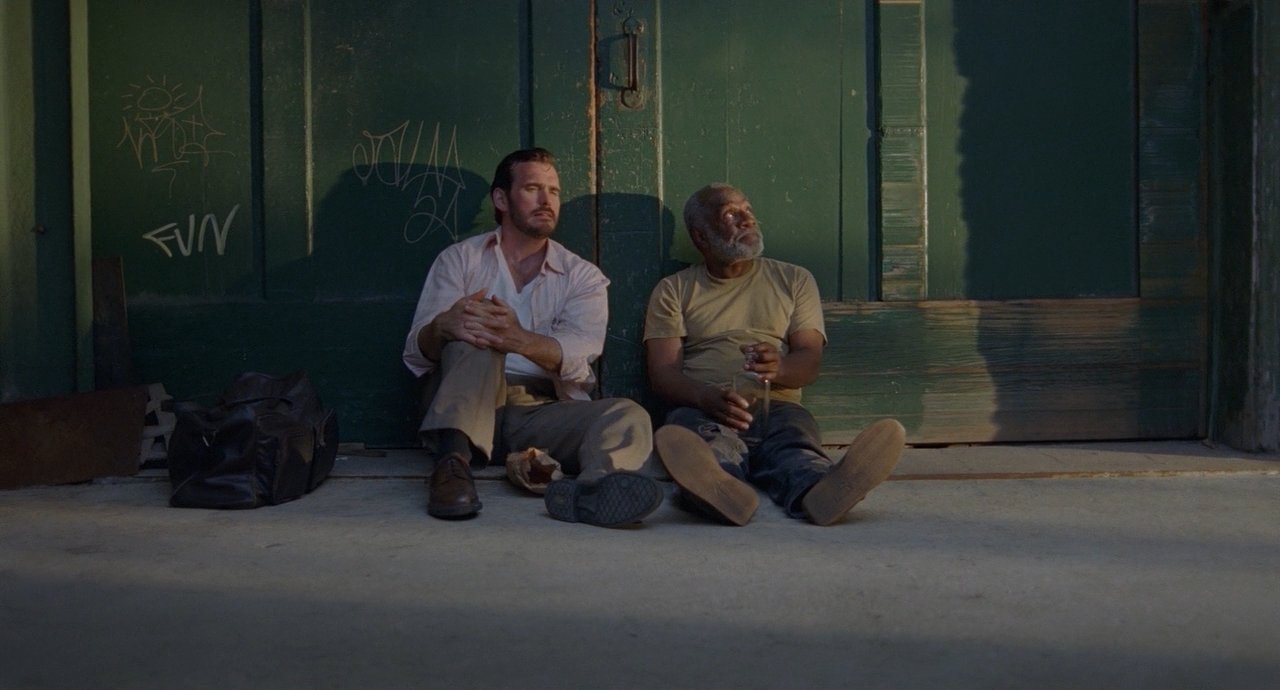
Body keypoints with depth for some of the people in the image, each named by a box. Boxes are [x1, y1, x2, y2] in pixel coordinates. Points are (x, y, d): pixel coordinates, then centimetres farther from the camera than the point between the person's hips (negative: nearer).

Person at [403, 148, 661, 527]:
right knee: (475, 332, -27)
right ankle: (453, 460, -47)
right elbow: (415, 352, -1)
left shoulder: (582, 277, 12)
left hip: (544, 411, 1)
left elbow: (577, 357, -8)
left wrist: (521, 340, -31)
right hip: (464, 405, -1)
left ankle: (595, 486, -61)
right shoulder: (459, 259, 12)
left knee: (629, 417, -26)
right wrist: (443, 326, -27)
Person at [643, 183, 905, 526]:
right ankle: (717, 488, -73)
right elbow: (663, 373, 4)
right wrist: (708, 397, -21)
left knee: (794, 447, -36)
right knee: (712, 443, -39)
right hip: (703, 408, -1)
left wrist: (778, 367, -17)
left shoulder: (794, 280, 23)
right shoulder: (673, 290, 17)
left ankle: (820, 493, -70)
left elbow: (810, 360, 10)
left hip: (776, 406, 1)